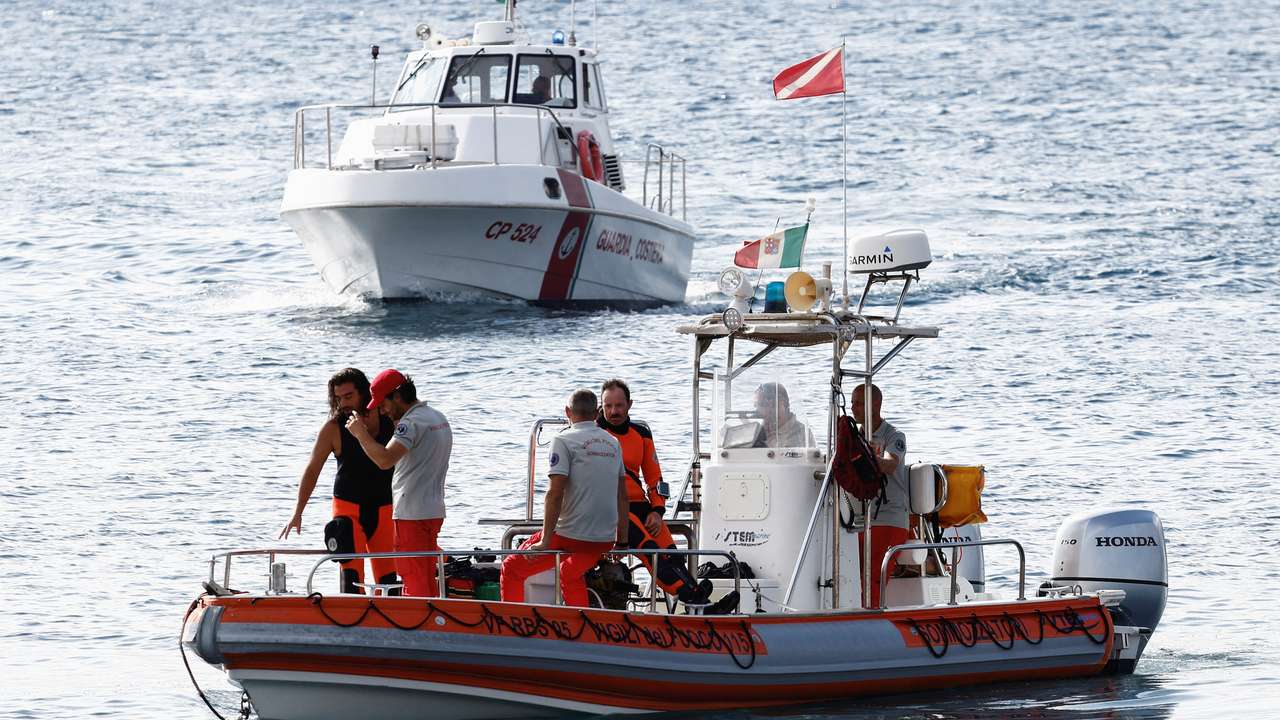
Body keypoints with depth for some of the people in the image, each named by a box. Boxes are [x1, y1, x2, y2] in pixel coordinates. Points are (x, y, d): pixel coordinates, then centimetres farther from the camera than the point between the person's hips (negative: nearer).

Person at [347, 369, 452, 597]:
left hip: (411, 514, -9)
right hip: (435, 510, 9)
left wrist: (360, 433, -18)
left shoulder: (412, 422, -17)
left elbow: (385, 460, -29)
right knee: (427, 583, 14)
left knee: (414, 582, -6)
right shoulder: (439, 419, 15)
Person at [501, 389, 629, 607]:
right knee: (571, 573, 34)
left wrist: (545, 541, -14)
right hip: (605, 540, 6)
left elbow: (555, 494, -14)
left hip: (571, 535, -6)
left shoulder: (564, 441, -7)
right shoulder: (613, 443, 11)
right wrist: (622, 542, 20)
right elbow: (622, 496, 13)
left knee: (512, 569, 8)